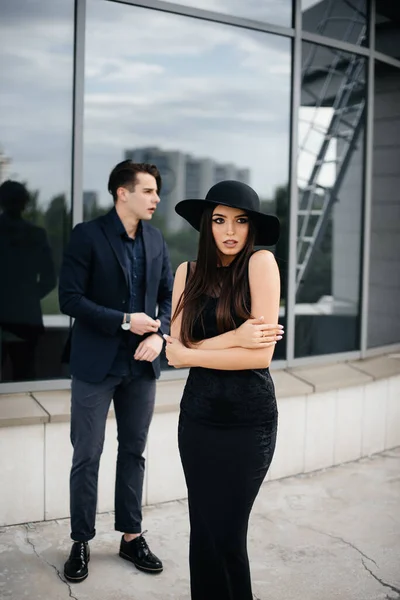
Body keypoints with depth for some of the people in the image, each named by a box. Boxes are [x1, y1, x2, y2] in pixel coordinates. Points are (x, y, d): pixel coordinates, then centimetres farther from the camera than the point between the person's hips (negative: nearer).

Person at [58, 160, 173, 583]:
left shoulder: (154, 239, 7)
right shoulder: (87, 235, -10)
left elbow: (168, 294, 11)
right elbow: (70, 299, -14)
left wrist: (159, 334, -7)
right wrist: (125, 321, -18)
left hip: (141, 364, 5)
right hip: (97, 363, -5)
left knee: (134, 452, 13)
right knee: (87, 456, 4)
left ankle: (131, 536, 26)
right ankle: (81, 542, 19)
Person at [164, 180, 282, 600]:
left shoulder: (260, 263, -9)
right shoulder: (188, 272, 3)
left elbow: (261, 354, -15)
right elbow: (175, 349, -4)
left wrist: (190, 353, -8)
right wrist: (233, 337, -17)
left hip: (249, 420, -3)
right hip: (198, 415, 3)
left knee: (226, 535, 2)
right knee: (203, 531, 9)